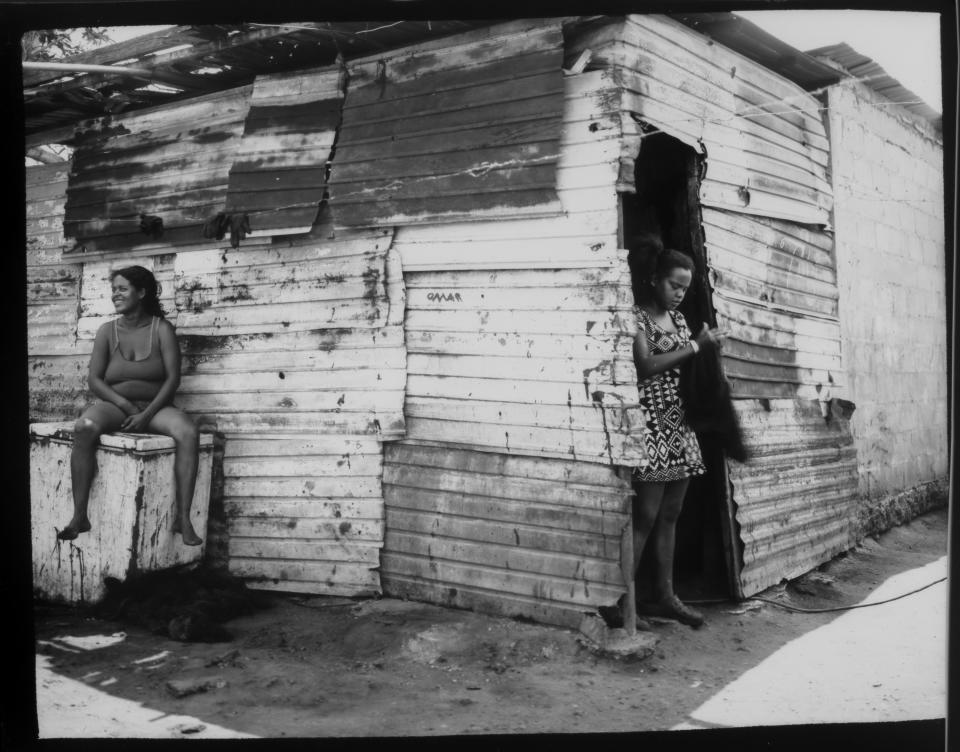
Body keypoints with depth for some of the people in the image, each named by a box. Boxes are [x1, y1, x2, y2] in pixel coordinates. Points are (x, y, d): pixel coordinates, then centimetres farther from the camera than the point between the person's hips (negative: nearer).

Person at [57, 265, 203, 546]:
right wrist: (126, 405, -14)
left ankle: (183, 518, -30)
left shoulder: (162, 328, 2)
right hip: (114, 405, 1)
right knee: (84, 428, -33)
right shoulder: (107, 331, 7)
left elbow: (173, 378, -5)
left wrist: (147, 414, -17)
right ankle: (79, 516, -28)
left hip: (155, 407, -1)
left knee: (188, 433, -32)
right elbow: (94, 380, 2)